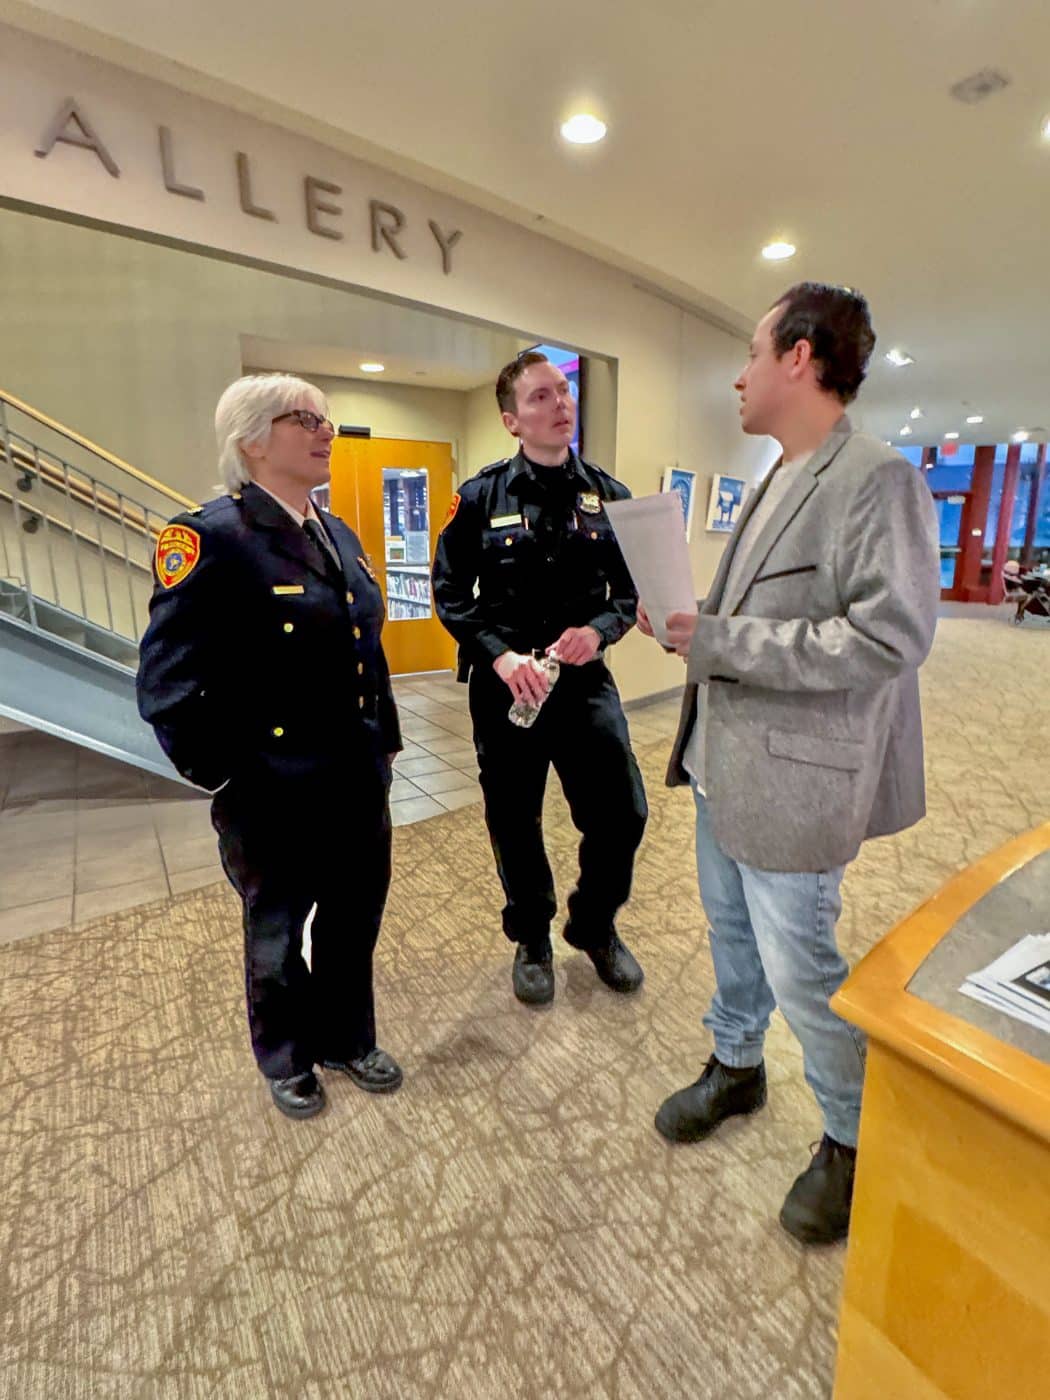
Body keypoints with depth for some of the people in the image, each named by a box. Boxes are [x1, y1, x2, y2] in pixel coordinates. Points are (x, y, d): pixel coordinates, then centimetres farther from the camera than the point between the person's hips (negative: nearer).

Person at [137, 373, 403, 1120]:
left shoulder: (339, 535, 8)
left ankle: (346, 1038, 49)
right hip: (275, 798, -6)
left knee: (355, 925, 22)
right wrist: (224, 780, -14)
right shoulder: (211, 535, -16)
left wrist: (386, 744, 12)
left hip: (358, 784, 7)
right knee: (278, 937, 19)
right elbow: (167, 685, -18)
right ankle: (287, 1059, 47)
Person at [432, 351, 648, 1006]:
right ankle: (532, 939, 37)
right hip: (505, 686, -1)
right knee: (515, 823, 10)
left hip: (586, 681, 2)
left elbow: (632, 588, 6)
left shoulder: (608, 495, 4)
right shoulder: (481, 497, -1)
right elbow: (451, 592, 0)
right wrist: (500, 655, -14)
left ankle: (594, 926, 32)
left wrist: (599, 629, -15)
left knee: (623, 815, 0)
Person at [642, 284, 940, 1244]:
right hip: (726, 755, 9)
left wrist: (718, 641, -23)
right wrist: (686, 622, 2)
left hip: (793, 775, -9)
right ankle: (736, 1067, 47)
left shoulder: (879, 480, -15)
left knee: (798, 966, 6)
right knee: (730, 925, 22)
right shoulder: (778, 482, 12)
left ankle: (855, 1138, 34)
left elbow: (889, 638, -24)